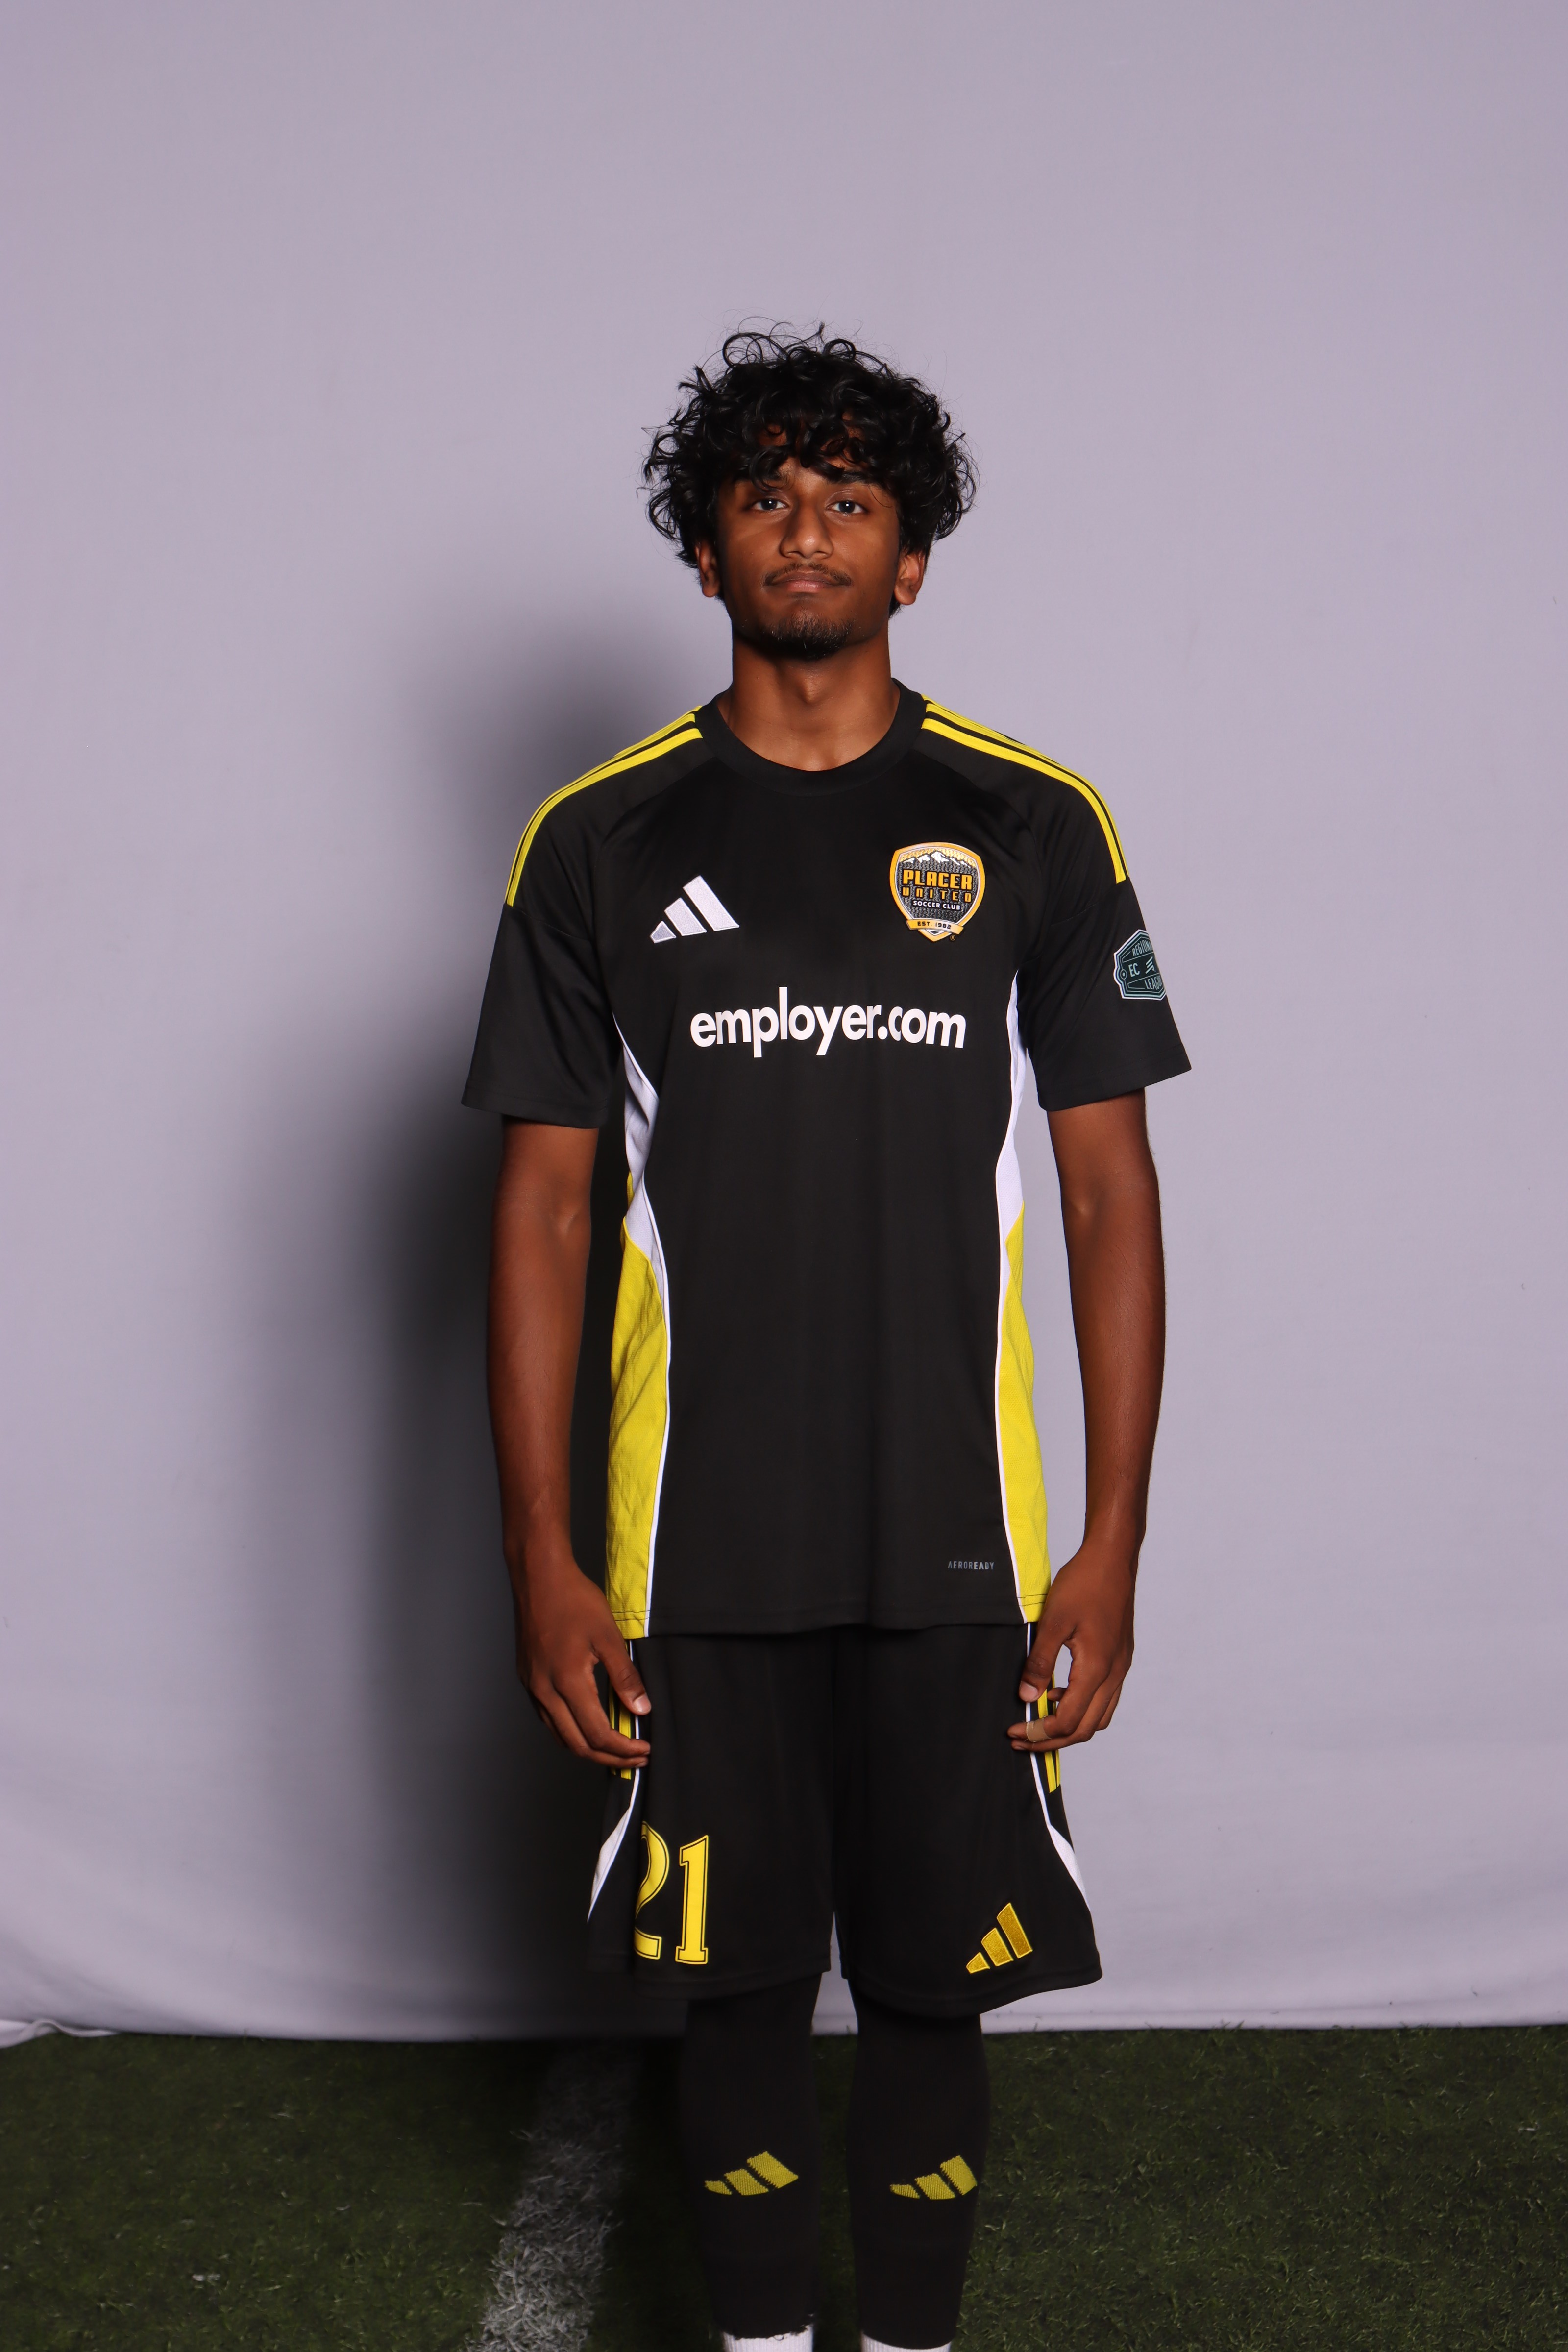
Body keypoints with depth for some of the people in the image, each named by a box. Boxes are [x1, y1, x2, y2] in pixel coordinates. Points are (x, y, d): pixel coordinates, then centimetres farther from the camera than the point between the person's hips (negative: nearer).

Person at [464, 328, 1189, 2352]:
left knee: (932, 1988, 11)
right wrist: (542, 1556, -2)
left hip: (957, 1543, 0)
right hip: (698, 1552, 0)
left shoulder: (1036, 825, 2)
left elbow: (1110, 1191, 2)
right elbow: (542, 1207, 2)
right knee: (735, 1982, 11)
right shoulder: (598, 842, 2)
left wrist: (1115, 1537, -3)